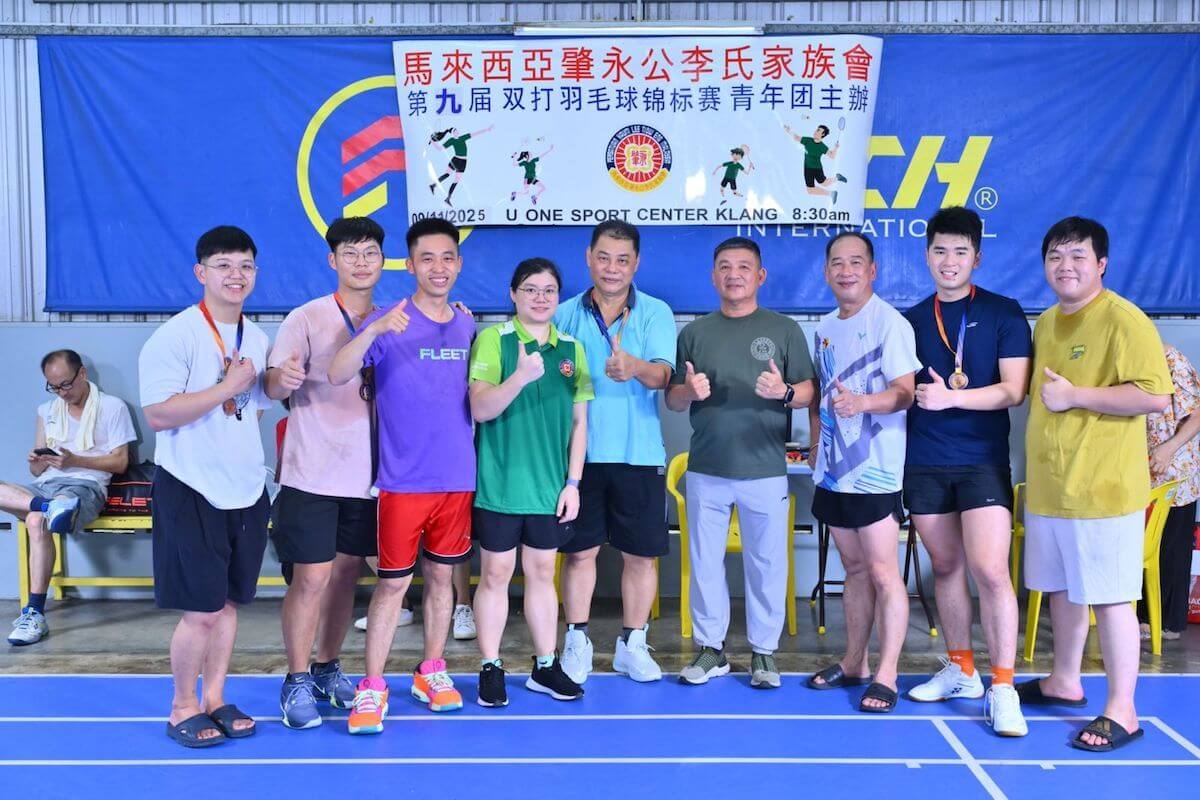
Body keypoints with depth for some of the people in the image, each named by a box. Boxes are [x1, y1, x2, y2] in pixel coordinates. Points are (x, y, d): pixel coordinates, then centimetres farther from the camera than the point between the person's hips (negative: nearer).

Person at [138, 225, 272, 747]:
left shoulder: (257, 339, 10)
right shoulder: (175, 335, -12)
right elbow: (158, 414, -21)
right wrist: (227, 388, -19)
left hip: (246, 493, 6)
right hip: (191, 492, -6)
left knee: (229, 602, 12)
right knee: (202, 609, -2)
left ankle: (215, 699, 27)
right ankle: (183, 709, 17)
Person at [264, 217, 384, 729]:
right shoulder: (307, 319, -6)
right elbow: (274, 387, -13)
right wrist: (282, 377, -39)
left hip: (364, 475, 4)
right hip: (312, 475, -4)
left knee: (346, 573, 12)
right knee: (310, 577, -3)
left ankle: (328, 669, 27)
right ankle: (296, 683, 11)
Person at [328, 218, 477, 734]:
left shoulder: (468, 326, 7)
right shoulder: (388, 322, -8)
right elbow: (337, 375, -23)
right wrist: (374, 331, -37)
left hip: (458, 478, 4)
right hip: (404, 479, -4)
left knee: (441, 576, 14)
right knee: (393, 583, 0)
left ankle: (431, 672, 27)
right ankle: (371, 687, 10)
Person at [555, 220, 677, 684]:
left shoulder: (656, 313, -1)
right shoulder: (566, 315, 5)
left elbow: (662, 374, -17)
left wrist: (636, 367, -39)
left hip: (639, 454, -1)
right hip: (579, 452, 1)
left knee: (641, 554, 7)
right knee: (579, 550, 8)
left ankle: (633, 645, 23)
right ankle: (577, 642, 22)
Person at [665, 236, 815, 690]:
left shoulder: (784, 329, 4)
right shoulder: (695, 332, 9)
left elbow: (810, 392, 1)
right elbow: (672, 401, 11)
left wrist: (783, 392, -20)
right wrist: (689, 391, -12)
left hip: (766, 471, -2)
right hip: (705, 471, 2)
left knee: (766, 563, 4)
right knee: (705, 561, 8)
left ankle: (764, 652, 16)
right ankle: (710, 648, 20)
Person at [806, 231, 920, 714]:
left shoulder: (890, 323, -8)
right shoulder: (824, 329, 13)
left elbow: (905, 392, -16)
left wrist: (863, 402, -33)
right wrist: (816, 444, 14)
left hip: (875, 471, -7)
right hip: (833, 471, 7)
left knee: (883, 571, -4)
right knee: (854, 568, 15)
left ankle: (886, 675, 4)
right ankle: (853, 663, 24)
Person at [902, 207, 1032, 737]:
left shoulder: (1004, 314, -1)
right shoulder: (912, 320, 10)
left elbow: (1014, 391, -9)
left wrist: (951, 396, -21)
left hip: (982, 460, -4)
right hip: (924, 463, 4)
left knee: (990, 570, -13)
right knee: (946, 566, 10)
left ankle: (1002, 690, -3)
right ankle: (961, 671, 25)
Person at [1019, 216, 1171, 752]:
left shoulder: (1124, 320, -12)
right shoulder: (1046, 322, 14)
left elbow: (1156, 396, -21)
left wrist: (1075, 396, -21)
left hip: (1102, 487, -8)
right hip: (1049, 484, 8)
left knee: (1109, 597, -2)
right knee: (1062, 587, 17)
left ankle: (1121, 711, 7)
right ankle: (1064, 681, 32)